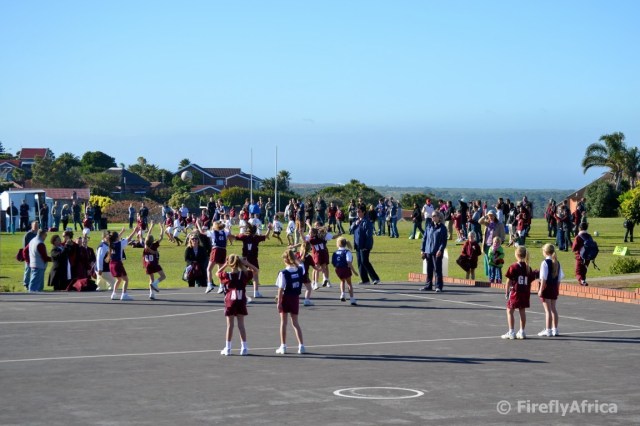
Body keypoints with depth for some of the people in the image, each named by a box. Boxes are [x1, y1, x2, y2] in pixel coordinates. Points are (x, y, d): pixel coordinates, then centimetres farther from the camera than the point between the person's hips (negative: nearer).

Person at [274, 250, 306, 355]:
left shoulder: (283, 273, -17)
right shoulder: (300, 269, -4)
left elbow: (281, 289, -16)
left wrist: (279, 302, -12)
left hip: (286, 298, -4)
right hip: (296, 298, 4)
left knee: (283, 322, 6)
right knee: (295, 322, 14)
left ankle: (283, 346, 9)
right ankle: (301, 345, 8)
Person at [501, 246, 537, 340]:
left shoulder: (514, 267, -11)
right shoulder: (528, 268, 4)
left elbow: (509, 281, -9)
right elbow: (530, 281, 7)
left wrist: (507, 292, 0)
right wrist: (528, 292, 17)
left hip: (515, 291, -5)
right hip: (525, 293, 5)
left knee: (510, 311, 4)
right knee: (522, 311, 14)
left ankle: (511, 332, 0)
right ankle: (522, 332, 19)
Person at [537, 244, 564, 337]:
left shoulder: (545, 263, -14)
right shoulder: (557, 263, 7)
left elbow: (544, 278, -16)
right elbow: (559, 278, 10)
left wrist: (541, 290, -13)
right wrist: (557, 289, 17)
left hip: (546, 287, -7)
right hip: (555, 287, 7)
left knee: (548, 309, -3)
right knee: (553, 308, 14)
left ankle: (548, 330, -1)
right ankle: (555, 329, 19)